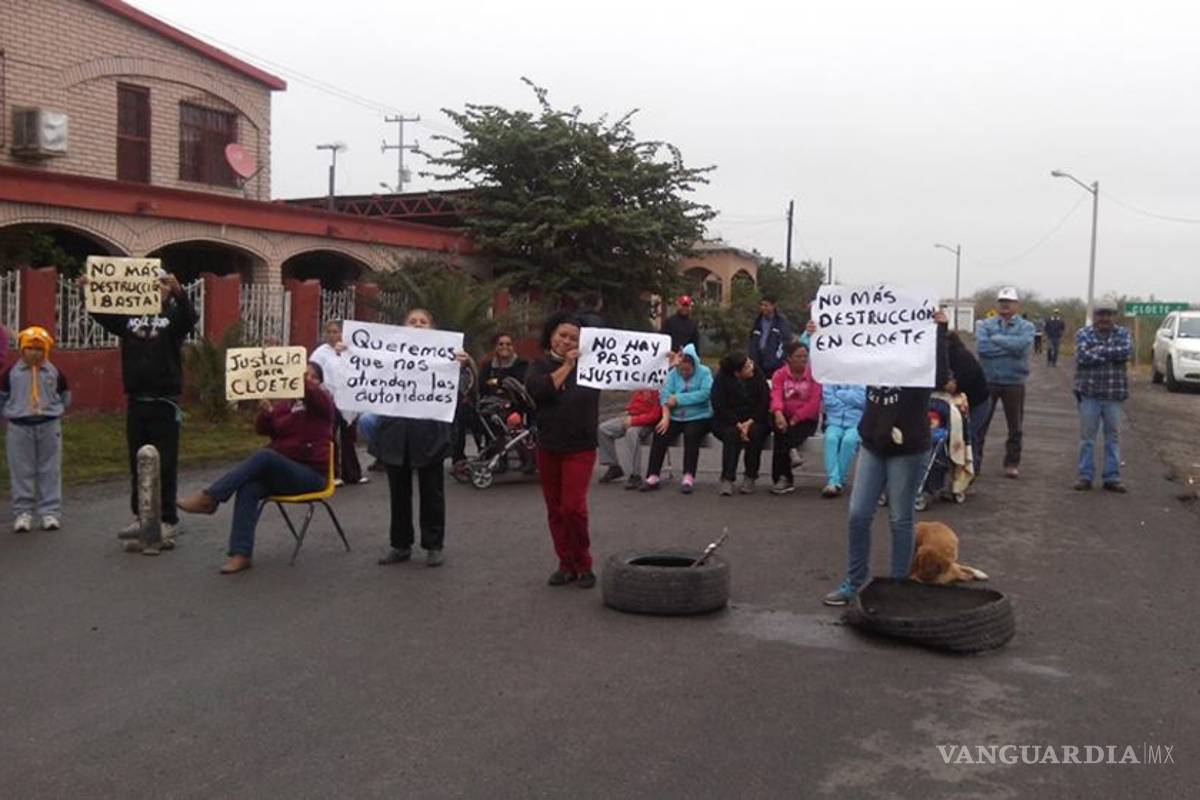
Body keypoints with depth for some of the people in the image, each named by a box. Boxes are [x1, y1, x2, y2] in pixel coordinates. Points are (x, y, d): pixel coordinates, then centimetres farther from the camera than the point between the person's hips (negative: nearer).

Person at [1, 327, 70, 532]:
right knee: (21, 472, 3)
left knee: (50, 471, 4)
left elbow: (65, 396, 15)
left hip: (49, 427, 1)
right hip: (19, 427, 0)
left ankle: (50, 512, 11)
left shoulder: (54, 372, 2)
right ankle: (23, 513, 11)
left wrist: (56, 411, 6)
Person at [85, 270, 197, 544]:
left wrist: (179, 291, -41)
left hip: (164, 403, -4)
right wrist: (88, 292, -15)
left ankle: (167, 522, 4)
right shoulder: (130, 316, 11)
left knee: (165, 465, -1)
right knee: (138, 464, 10)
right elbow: (101, 315, 3)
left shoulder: (173, 316, -2)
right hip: (135, 402, 4)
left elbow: (190, 317, -22)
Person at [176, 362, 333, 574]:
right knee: (248, 489, -27)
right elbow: (263, 429, 5)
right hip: (280, 472, 5)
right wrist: (265, 413, -17)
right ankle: (241, 554, -32)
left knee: (265, 455, -31)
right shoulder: (283, 404, 18)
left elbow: (321, 402, -21)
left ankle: (210, 498, -29)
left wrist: (304, 383, -38)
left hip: (311, 474, -5)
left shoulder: (323, 403, 5)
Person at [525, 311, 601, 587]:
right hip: (548, 447, 3)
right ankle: (566, 565, 19)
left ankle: (583, 565, 3)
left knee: (573, 506, -12)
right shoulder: (540, 366, 6)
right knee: (555, 509, 8)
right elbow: (538, 389, -14)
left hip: (580, 448, -3)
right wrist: (566, 365, -14)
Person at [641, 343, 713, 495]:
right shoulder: (673, 373, 8)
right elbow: (665, 394, -5)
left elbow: (705, 394, -17)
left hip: (699, 418, -3)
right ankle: (653, 476, -18)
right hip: (675, 418, 3)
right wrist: (666, 417, -21)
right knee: (660, 434, -22)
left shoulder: (704, 372, 0)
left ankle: (688, 477, -27)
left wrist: (678, 399, -17)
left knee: (691, 435, -33)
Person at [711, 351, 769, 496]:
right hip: (728, 422, -1)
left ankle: (750, 478, -18)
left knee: (756, 431, -31)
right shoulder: (722, 379, -9)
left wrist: (750, 422, -18)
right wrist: (738, 425, -23)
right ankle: (727, 479, -30)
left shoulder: (757, 374, -5)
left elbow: (765, 402, -6)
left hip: (754, 420, 1)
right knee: (731, 434, -33)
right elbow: (720, 407, -13)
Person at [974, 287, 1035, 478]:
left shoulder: (1026, 326, 3)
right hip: (987, 381, 0)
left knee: (1015, 426, 8)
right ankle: (974, 461, 8)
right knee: (979, 424, 1)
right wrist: (1010, 347, -14)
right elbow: (981, 347, -14)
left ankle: (1012, 463, 19)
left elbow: (1021, 344, -19)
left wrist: (996, 339, -11)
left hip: (1014, 383, 0)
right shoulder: (985, 324, 5)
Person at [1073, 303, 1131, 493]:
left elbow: (1126, 351, -14)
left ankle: (1112, 477, 13)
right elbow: (1083, 356, -15)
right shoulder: (1083, 333, 2)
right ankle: (1085, 476, 9)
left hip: (1114, 394, 1)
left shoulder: (1123, 333, 7)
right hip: (1089, 393, -1)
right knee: (1087, 436, 2)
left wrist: (1098, 351, -14)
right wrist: (1113, 354, -12)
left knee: (1113, 436, 6)